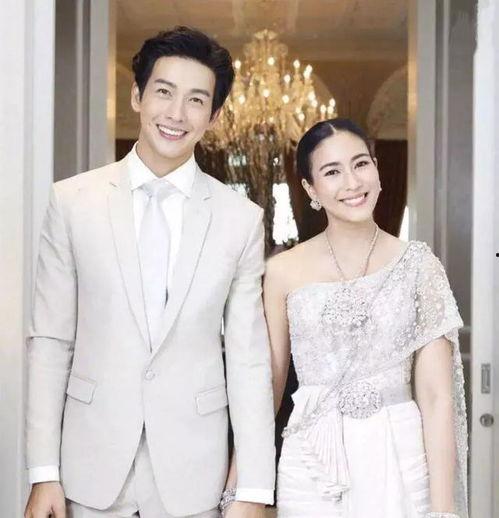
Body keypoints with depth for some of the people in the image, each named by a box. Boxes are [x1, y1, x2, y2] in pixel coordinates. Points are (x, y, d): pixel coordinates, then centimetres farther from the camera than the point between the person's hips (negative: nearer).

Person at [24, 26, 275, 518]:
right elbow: (49, 342, -1)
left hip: (192, 472, 0)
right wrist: (43, 472, -3)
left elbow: (249, 360, -2)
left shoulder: (241, 219, -3)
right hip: (93, 462, 0)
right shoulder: (73, 201, -3)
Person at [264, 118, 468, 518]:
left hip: (400, 460, -1)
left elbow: (437, 396, -6)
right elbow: (266, 384, 4)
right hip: (311, 464, 1)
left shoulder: (418, 264, -4)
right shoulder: (284, 271, -2)